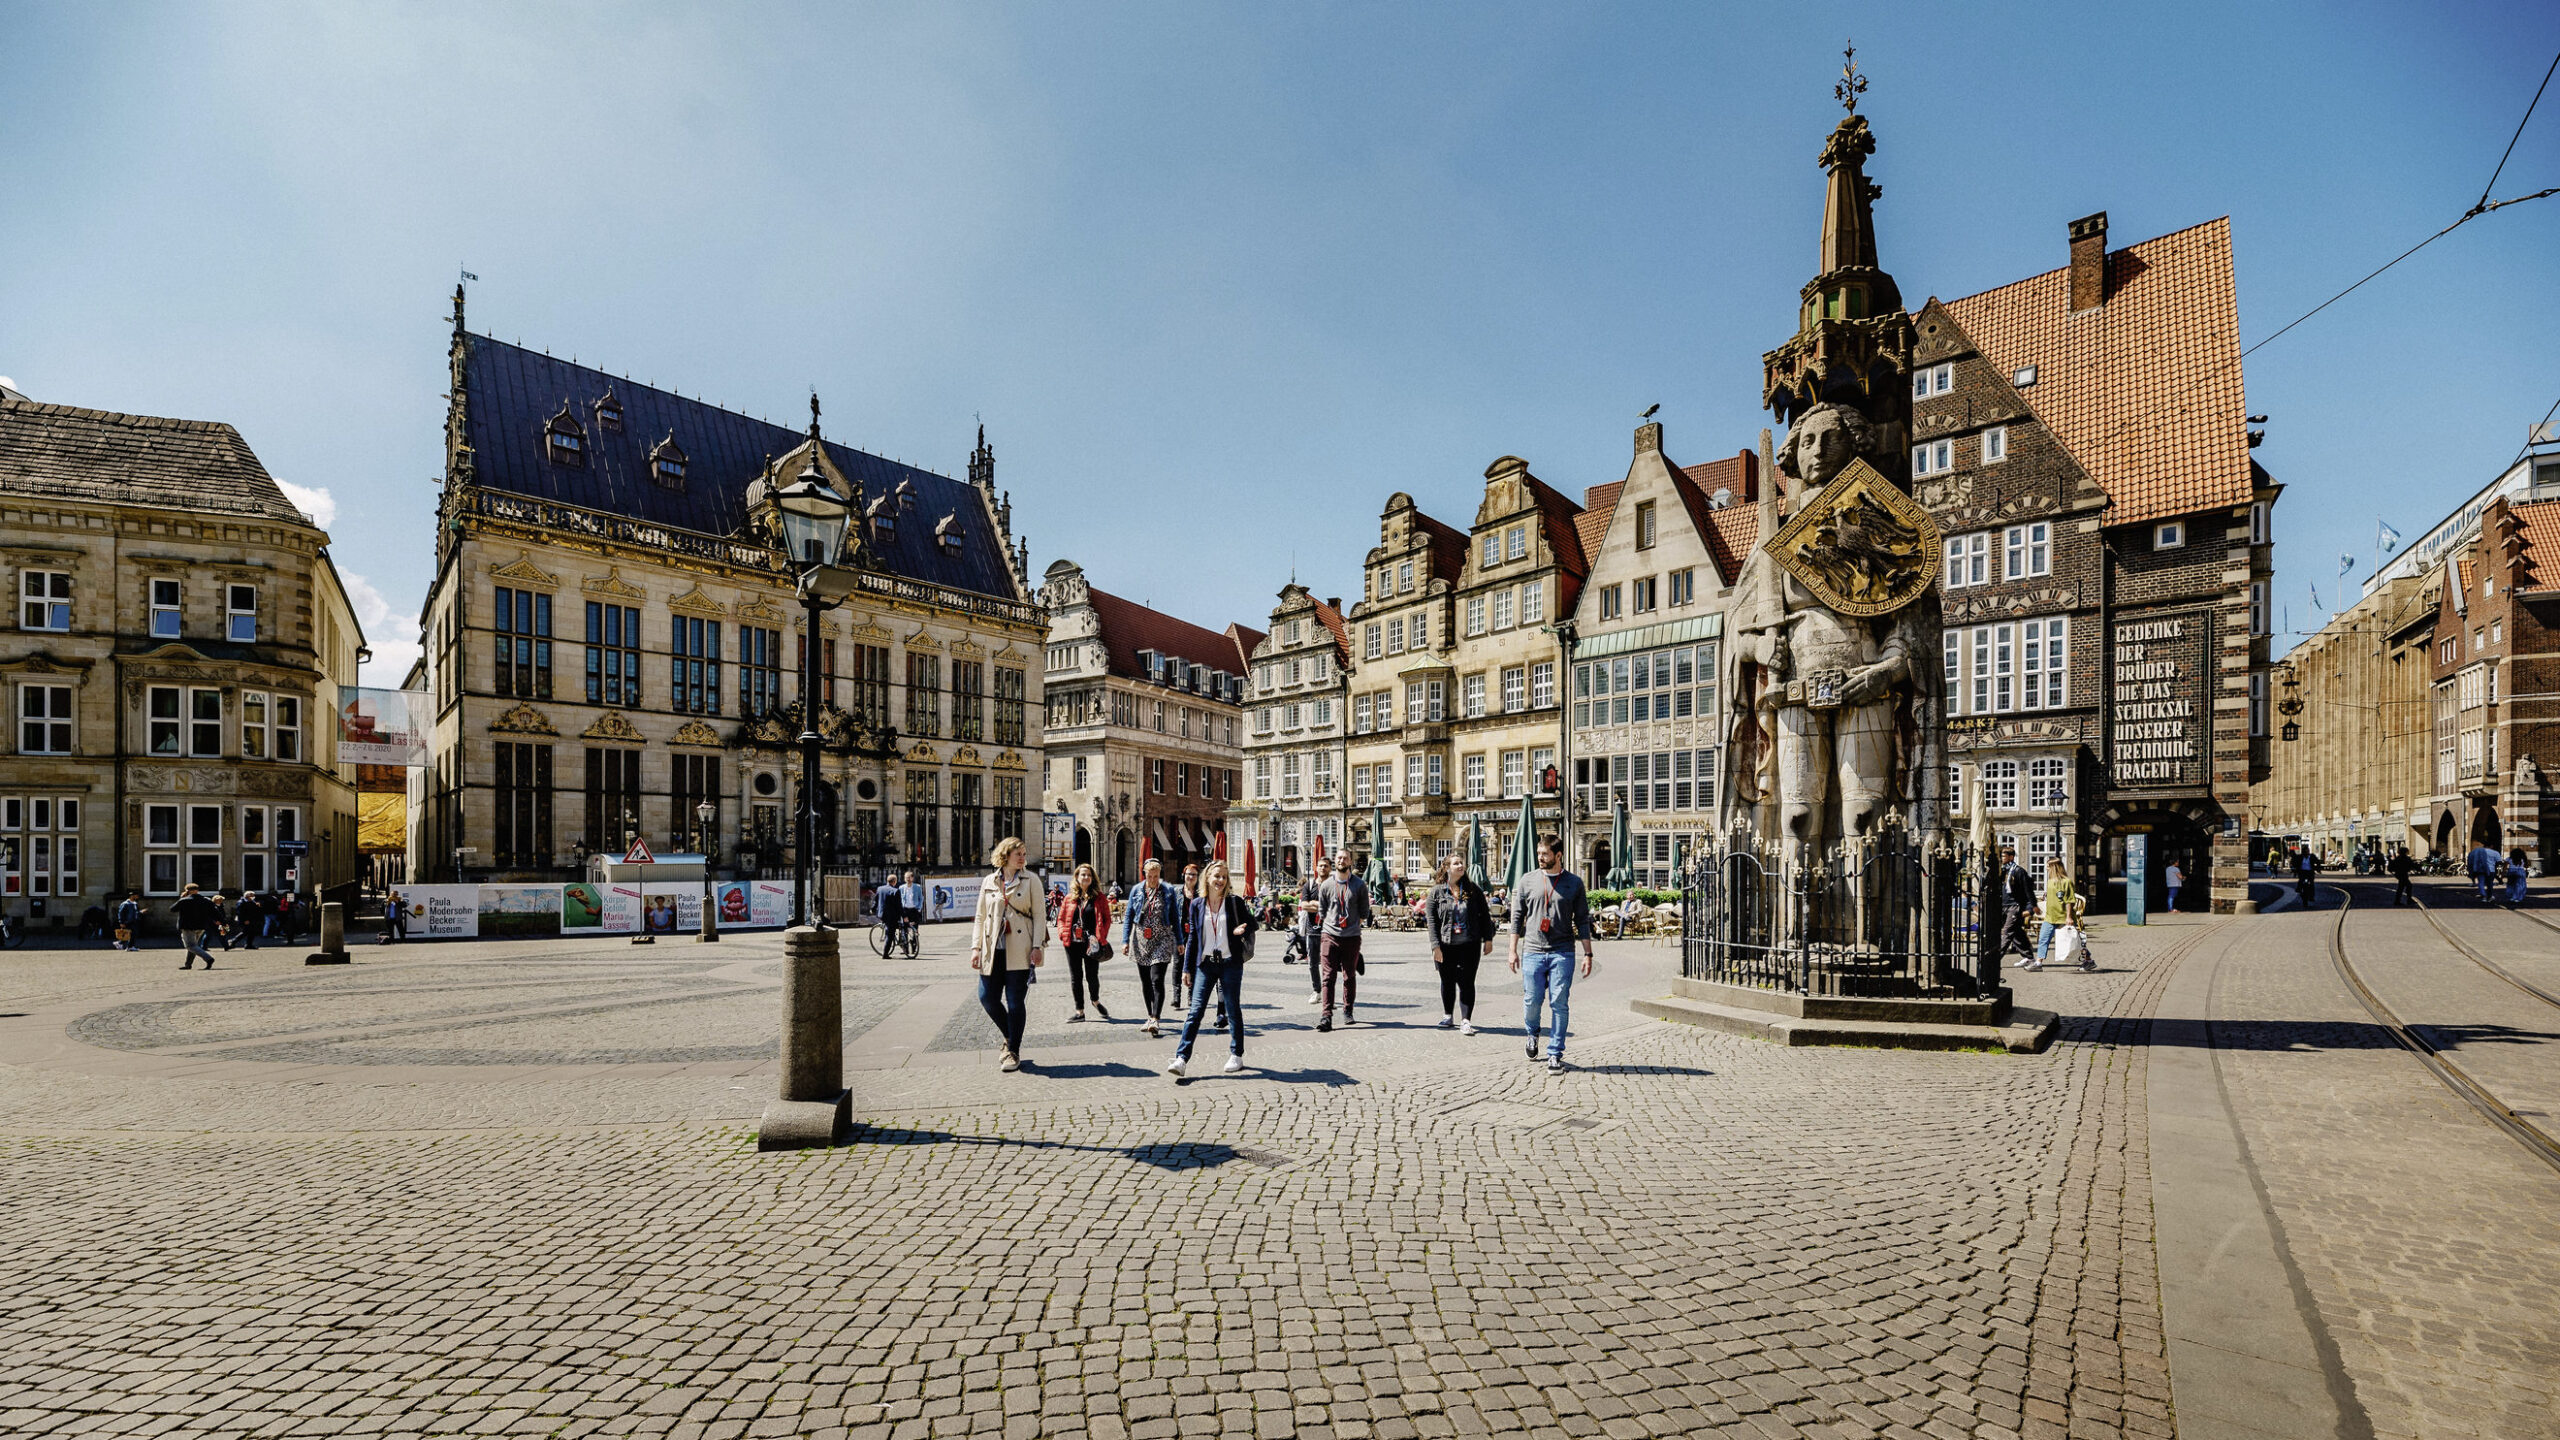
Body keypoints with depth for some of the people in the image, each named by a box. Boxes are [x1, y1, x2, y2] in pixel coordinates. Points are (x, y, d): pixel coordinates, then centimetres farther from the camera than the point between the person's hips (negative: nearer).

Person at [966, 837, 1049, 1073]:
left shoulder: (1030, 882, 3)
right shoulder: (988, 883, 11)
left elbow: (1039, 915, 0)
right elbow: (980, 917, 12)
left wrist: (1037, 947, -10)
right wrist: (976, 948, 4)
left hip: (1019, 952, -3)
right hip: (993, 951, 3)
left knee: (1015, 1001, -2)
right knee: (987, 997, 2)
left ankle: (1013, 1051, 11)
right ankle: (1010, 1037, 26)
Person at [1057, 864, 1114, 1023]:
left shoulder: (1099, 898, 2)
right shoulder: (1069, 898, 9)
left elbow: (1107, 919, 2)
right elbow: (1061, 917, 14)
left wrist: (1100, 937, -9)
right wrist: (1063, 933, -3)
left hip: (1091, 944, -2)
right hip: (1073, 944, 3)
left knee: (1092, 976, 2)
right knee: (1075, 977, 6)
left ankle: (1096, 1001, 33)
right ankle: (1079, 1012, 15)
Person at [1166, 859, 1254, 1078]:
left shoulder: (1235, 902, 0)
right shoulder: (1196, 905, 5)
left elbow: (1250, 923, 10)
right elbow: (1192, 937, 9)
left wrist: (1242, 930, -14)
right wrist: (1187, 968, 7)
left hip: (1230, 963, -1)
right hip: (1205, 964, 1)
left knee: (1233, 1011, 7)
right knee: (1195, 1011, -4)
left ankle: (1236, 1056, 21)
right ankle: (1181, 1058, -7)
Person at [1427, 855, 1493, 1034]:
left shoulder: (1473, 889, 4)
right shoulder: (1437, 892, 2)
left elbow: (1484, 915, 8)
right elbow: (1432, 921, -1)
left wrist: (1487, 939, 4)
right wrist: (1435, 946, -8)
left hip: (1469, 945, 0)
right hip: (1446, 946, 1)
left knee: (1466, 982, -5)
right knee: (1447, 981, 11)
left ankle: (1466, 1020, -1)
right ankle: (1448, 1016, 28)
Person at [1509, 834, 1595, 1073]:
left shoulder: (1574, 883, 4)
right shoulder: (1528, 881, 6)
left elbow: (1582, 920, 8)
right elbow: (1517, 916, 10)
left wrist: (1588, 954, 4)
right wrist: (1513, 950, 6)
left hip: (1562, 953, -1)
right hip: (1533, 952, 1)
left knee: (1559, 1004, -3)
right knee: (1532, 1002, 3)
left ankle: (1555, 1054, 8)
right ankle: (1532, 1034, 34)